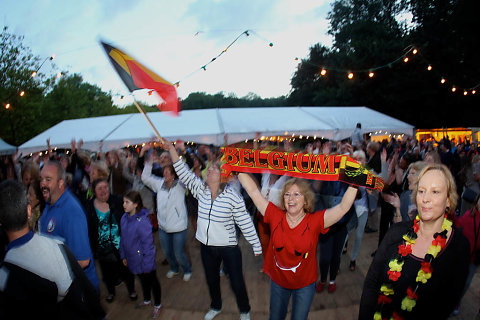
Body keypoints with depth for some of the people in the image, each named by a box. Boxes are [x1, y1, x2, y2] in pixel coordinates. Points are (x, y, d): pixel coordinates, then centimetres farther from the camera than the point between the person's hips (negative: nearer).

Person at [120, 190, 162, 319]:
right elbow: (123, 238, 6)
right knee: (142, 280, 28)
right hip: (133, 259, 7)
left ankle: (157, 305, 37)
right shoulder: (124, 218, -7)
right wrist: (123, 256, 11)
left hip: (144, 259, -7)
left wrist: (147, 263, -18)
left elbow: (148, 243, -23)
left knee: (152, 281, 15)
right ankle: (147, 300, 52)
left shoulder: (142, 221, -29)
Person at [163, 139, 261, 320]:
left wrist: (256, 246, -9)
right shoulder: (200, 189, -6)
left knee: (237, 282, 9)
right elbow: (183, 173, -9)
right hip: (206, 246, 5)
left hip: (229, 248, -5)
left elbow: (245, 223, -14)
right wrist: (171, 149, -16)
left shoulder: (232, 196, -19)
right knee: (212, 280, 25)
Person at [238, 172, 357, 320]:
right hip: (278, 280, 1)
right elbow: (253, 191, -18)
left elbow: (343, 207, -27)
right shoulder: (275, 216, -17)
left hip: (305, 284, -1)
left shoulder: (315, 221, -19)